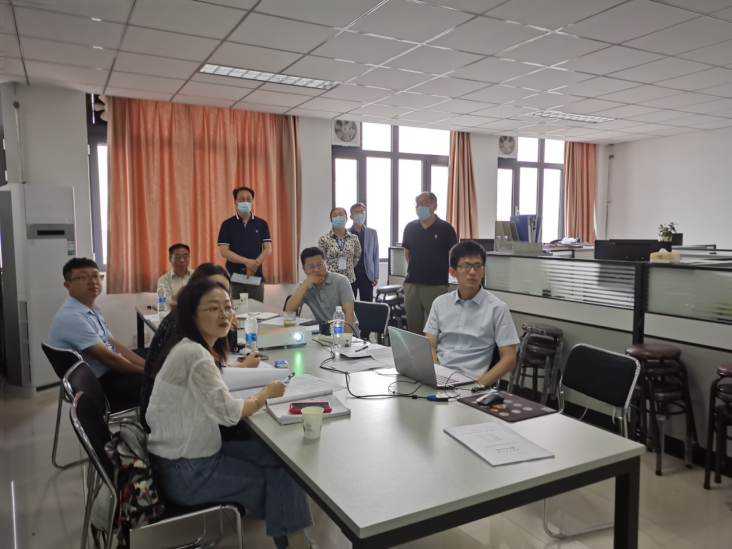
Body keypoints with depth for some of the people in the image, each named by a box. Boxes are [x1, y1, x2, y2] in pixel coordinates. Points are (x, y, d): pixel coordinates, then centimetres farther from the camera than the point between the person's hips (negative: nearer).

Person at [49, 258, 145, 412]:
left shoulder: (92, 311, 9)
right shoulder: (72, 317, -21)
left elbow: (115, 346, 10)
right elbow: (108, 358, -22)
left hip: (110, 372, 9)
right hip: (97, 387, -9)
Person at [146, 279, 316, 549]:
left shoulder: (192, 347, 4)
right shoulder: (194, 354, -26)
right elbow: (229, 413, -26)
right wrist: (265, 395, -9)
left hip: (189, 453, 9)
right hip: (185, 473, -9)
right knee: (279, 474, 2)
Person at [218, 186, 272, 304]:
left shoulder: (262, 224, 7)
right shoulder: (227, 224, 2)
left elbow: (268, 249, 1)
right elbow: (224, 251, -6)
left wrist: (255, 264, -15)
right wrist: (247, 261, -17)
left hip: (256, 277, 1)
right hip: (234, 277, -1)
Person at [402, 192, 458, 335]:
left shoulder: (445, 228, -3)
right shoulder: (410, 228, 8)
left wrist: (446, 270, -1)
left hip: (436, 285, -4)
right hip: (412, 284, 4)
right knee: (413, 326, 11)